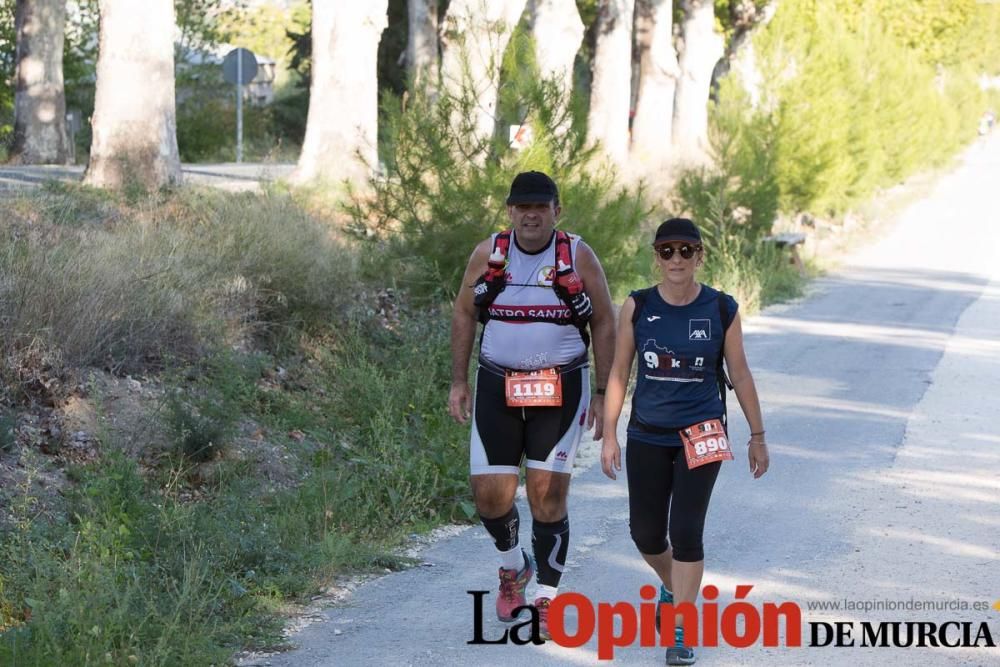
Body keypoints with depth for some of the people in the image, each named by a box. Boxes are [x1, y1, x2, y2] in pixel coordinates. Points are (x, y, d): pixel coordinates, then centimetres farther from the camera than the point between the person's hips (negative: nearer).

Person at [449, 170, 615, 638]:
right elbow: (464, 313, 12)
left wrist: (603, 393, -3)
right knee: (490, 494, 0)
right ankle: (513, 566, 30)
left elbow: (604, 324, 1)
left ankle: (546, 600, 7)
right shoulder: (487, 255, 2)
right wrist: (459, 381, 7)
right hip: (497, 386, 2)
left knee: (548, 495, -6)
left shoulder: (578, 257, -3)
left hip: (560, 389, -2)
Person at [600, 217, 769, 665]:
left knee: (686, 532, -10)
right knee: (646, 534, 9)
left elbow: (739, 375, 4)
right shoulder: (637, 307, -2)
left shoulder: (721, 310, -3)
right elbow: (619, 372, 3)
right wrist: (609, 435, 1)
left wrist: (757, 436, 6)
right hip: (647, 438, 2)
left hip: (700, 435, -2)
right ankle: (672, 587, 42)